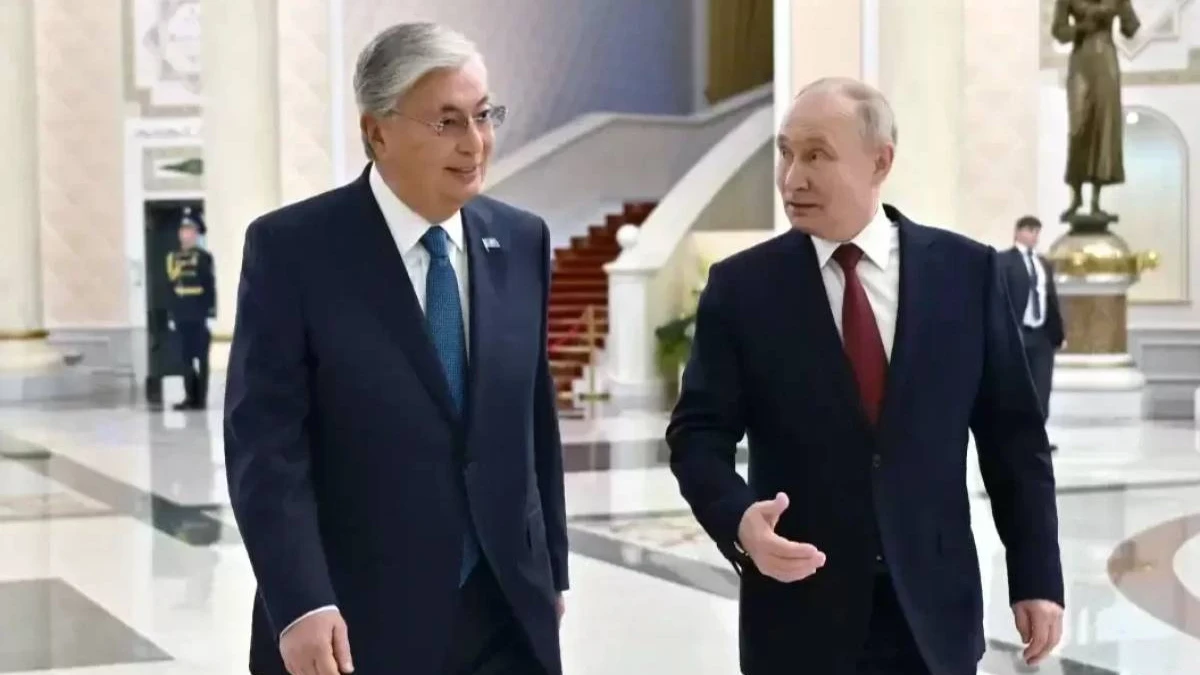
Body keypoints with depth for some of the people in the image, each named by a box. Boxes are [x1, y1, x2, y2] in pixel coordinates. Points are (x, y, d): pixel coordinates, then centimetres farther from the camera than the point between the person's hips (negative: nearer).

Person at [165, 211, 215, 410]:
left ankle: (201, 398, 3)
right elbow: (171, 287, 14)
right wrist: (170, 314, 12)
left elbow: (211, 287, -7)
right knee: (186, 358, 7)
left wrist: (210, 315, -12)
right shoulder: (173, 257, 11)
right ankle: (190, 397, 12)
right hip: (181, 317, 5)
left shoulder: (204, 257, -4)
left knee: (201, 358, 0)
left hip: (199, 317, -5)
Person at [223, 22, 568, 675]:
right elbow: (264, 444, -13)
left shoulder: (521, 242, 7)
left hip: (506, 622, 4)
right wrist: (300, 605, -22)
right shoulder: (292, 248, -8)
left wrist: (550, 572, 14)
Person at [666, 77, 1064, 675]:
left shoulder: (968, 271, 2)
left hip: (933, 606, 1)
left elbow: (1013, 435, 4)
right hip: (800, 612, -1)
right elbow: (697, 434, -2)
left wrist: (1037, 579, 2)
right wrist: (739, 520, -23)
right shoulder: (740, 286, -1)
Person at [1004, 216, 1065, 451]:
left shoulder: (1044, 264, 16)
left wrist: (1058, 333, 12)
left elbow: (1052, 298, 16)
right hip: (1016, 333, -6)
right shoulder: (1004, 261, -5)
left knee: (1041, 389, 3)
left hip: (1042, 334, 6)